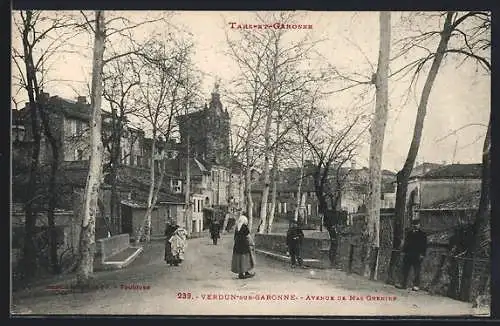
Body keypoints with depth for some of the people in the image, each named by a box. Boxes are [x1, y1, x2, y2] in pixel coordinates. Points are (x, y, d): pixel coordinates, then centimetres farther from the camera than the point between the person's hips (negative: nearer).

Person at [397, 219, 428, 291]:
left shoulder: (422, 234, 1)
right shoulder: (409, 233, 14)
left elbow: (424, 245, -2)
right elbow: (406, 243, 18)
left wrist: (422, 254, -10)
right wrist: (404, 251, 10)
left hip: (417, 256, -5)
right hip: (408, 255, 5)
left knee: (417, 271, -2)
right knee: (405, 270, 6)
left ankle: (416, 286, 3)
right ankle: (404, 284, 11)